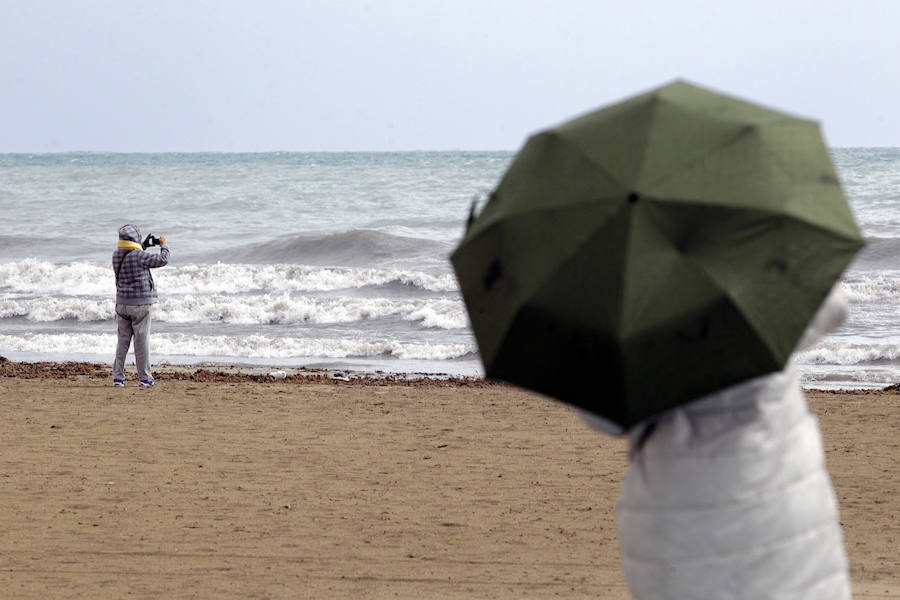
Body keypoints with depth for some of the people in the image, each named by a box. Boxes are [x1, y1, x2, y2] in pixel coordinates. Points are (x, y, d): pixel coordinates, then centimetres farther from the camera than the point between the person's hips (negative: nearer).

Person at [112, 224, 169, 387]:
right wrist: (163, 246, 9)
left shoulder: (116, 256, 2)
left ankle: (117, 377, 7)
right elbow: (162, 260, -8)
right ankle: (145, 377, 6)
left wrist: (142, 249, 25)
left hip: (122, 304, 5)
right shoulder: (139, 256, -16)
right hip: (140, 304, -5)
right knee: (142, 341, 1)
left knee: (123, 341, 10)